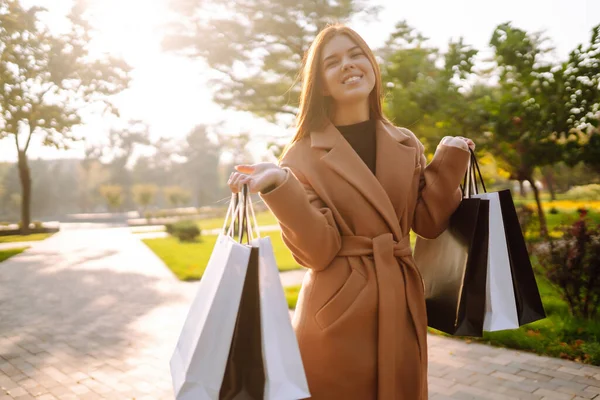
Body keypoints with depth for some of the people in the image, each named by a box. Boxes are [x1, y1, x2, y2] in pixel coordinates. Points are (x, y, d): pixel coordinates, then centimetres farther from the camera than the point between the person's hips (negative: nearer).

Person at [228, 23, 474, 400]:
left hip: (401, 306, 5)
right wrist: (280, 186, -28)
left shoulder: (406, 144, 6)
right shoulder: (303, 155, -8)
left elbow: (429, 222, 7)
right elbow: (318, 250, -15)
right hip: (337, 314, -4)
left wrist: (449, 161, -1)